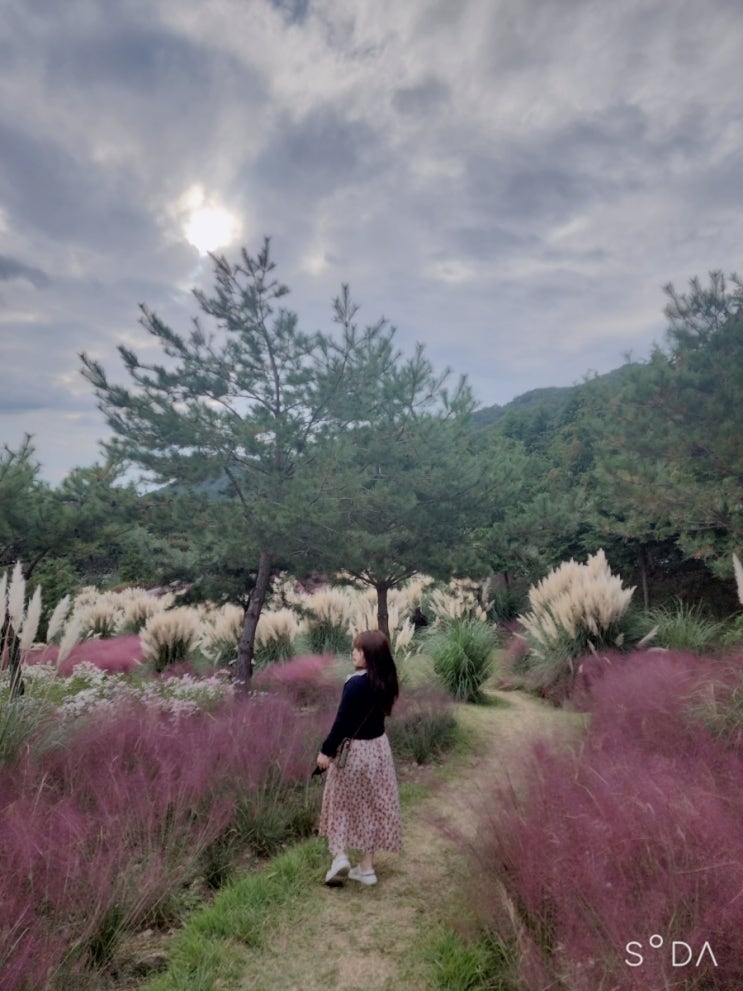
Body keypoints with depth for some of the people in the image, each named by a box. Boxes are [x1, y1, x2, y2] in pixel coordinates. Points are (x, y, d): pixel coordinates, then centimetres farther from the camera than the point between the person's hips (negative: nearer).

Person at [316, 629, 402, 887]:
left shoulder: (356, 684, -25)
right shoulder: (384, 681, -4)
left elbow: (342, 721, -22)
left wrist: (326, 750, -14)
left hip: (353, 750, -6)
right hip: (378, 747, 6)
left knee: (341, 803, 16)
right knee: (371, 807, 16)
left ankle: (340, 856, 8)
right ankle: (366, 867, 26)